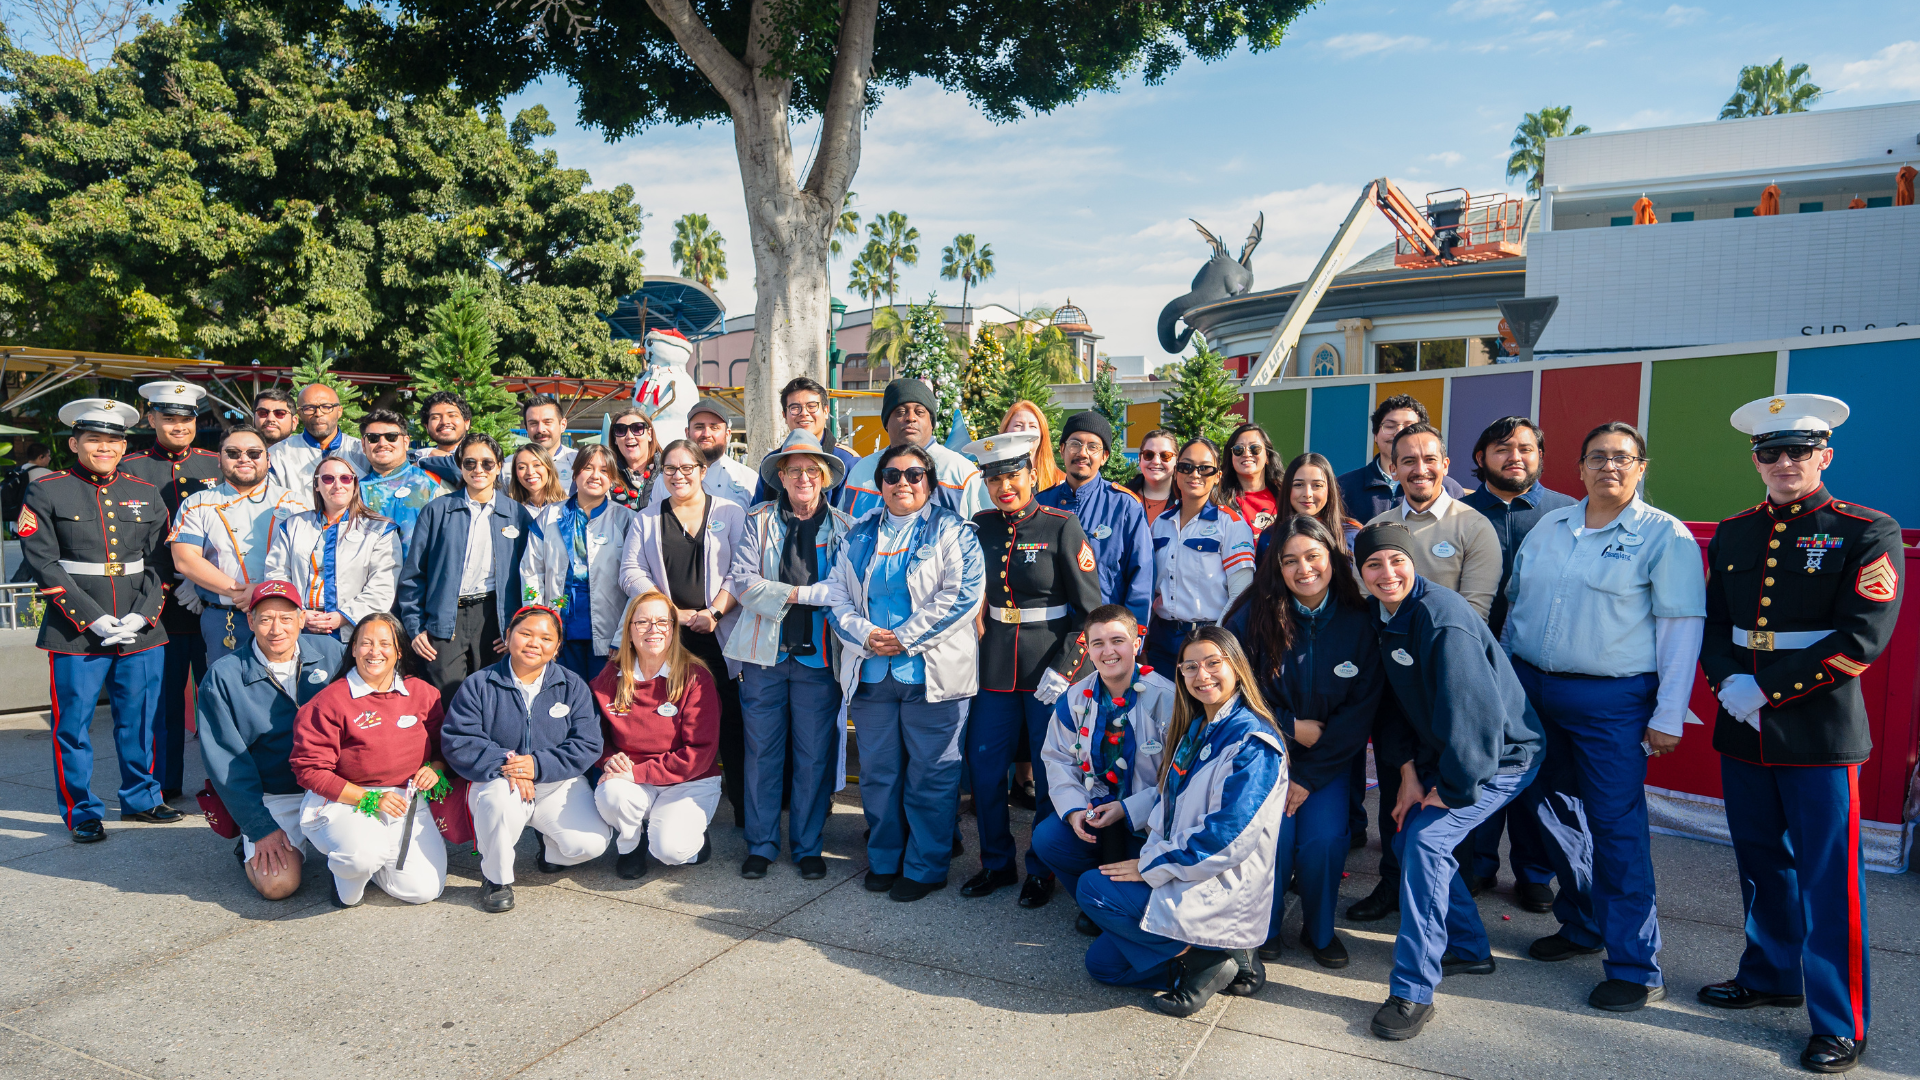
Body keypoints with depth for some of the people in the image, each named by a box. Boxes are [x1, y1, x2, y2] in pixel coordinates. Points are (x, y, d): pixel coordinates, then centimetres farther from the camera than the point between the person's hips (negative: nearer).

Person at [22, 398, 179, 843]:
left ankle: (141, 798, 25)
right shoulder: (46, 492, 2)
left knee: (140, 720, 10)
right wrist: (94, 619, -13)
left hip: (142, 633, 3)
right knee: (73, 726, 3)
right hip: (76, 635, -3)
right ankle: (82, 813, 17)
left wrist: (142, 614, -6)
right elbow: (43, 564, -5)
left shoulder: (146, 494, 11)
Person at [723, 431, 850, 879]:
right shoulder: (757, 522, 7)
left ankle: (807, 846, 20)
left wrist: (793, 593, -12)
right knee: (761, 752, 6)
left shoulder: (843, 527, 6)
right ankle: (761, 845, 20)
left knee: (814, 756, 5)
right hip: (765, 653, 1)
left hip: (819, 655, 0)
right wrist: (799, 594, -12)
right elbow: (743, 582, -4)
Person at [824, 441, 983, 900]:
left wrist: (904, 638, -14)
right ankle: (884, 859, 28)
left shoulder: (952, 532, 1)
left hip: (932, 673, -4)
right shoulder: (858, 536, 16)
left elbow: (962, 594, -11)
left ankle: (925, 867, 16)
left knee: (931, 775, 2)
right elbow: (838, 595, 10)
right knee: (878, 772, 12)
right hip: (869, 673, 4)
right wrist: (865, 634, -9)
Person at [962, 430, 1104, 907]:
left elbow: (1089, 609, -9)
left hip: (1049, 667, -4)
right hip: (994, 666, 4)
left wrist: (1062, 669, -15)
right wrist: (975, 651, 6)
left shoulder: (1062, 526, -8)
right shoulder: (980, 526, 5)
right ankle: (996, 863, 27)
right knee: (984, 768, 8)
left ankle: (1042, 870, 23)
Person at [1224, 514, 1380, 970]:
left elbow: (1362, 708, -6)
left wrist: (1309, 777, -10)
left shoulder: (1359, 623, -9)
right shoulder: (1254, 617, -11)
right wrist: (1291, 727, -13)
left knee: (1324, 838, -17)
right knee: (1275, 835, -18)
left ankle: (1319, 930, 12)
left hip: (1331, 757, 1)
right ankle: (1265, 927, 11)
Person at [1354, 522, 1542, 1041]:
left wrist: (1453, 789, -19)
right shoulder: (1387, 616, 1)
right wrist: (1409, 773, -1)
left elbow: (1477, 711, -29)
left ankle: (1413, 992, -11)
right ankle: (1468, 949, 31)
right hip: (1441, 754, 9)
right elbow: (1396, 704, 8)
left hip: (1499, 757, -9)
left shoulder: (1441, 616, -27)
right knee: (1409, 837, 11)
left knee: (1425, 841, -19)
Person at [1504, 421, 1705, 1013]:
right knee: (1553, 811, 14)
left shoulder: (1664, 536, -5)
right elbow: (1516, 602, 16)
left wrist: (1668, 717, -12)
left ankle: (1635, 967, 6)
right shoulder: (1548, 527, 10)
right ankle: (1581, 926, 33)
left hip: (1611, 702, -6)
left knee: (1617, 826, -5)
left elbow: (1682, 628, -9)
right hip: (1531, 689, 6)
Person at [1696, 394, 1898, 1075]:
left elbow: (1862, 638, -13)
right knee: (1761, 864, 17)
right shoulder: (1733, 535, 10)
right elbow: (1712, 622, 10)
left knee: (1829, 880, 1)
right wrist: (1727, 681, -9)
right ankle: (1772, 976, 35)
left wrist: (1767, 689, -17)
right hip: (1742, 732, 5)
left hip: (1821, 732, -5)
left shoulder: (1869, 533, -5)